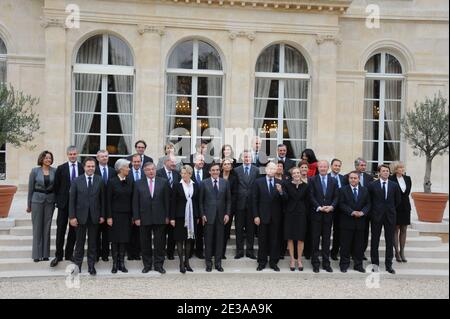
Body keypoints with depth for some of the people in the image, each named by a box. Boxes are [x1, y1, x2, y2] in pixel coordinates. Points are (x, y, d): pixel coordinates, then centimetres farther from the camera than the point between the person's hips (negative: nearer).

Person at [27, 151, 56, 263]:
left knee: (47, 227, 7)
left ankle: (45, 253, 14)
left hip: (50, 200, 2)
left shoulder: (55, 171, 1)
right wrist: (29, 204, 4)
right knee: (37, 227, 2)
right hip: (37, 200, -1)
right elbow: (30, 188, 2)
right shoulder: (35, 171, -2)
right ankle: (37, 254, 9)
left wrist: (56, 201, 2)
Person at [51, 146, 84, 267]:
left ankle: (69, 254, 20)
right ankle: (58, 255, 12)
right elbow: (56, 186, 3)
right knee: (61, 229, 3)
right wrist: (58, 200, -1)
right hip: (64, 203, -1)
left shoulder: (82, 168, 1)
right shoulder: (61, 168, 1)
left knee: (73, 229, 8)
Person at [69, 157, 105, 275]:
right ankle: (77, 264, 22)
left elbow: (102, 199, 3)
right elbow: (72, 200, -2)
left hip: (94, 216, 1)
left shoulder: (100, 181, 1)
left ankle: (91, 266, 17)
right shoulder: (77, 181, -1)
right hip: (81, 216, -1)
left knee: (93, 242, 8)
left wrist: (102, 215, 0)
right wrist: (72, 216, -7)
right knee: (80, 241, 9)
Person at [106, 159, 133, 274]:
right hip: (116, 214, -4)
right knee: (115, 239, 3)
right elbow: (108, 200, -6)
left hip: (127, 215, 4)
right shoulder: (112, 182, -5)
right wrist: (109, 216, -11)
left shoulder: (129, 183, 7)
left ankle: (121, 263, 14)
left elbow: (131, 199, 9)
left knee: (124, 239, 5)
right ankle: (115, 263, 12)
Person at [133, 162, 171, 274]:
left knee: (160, 242, 4)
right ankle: (147, 265, 20)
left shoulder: (163, 182, 3)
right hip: (144, 218, 1)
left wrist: (167, 216, -2)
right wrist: (136, 217, -4)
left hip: (160, 218, 0)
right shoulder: (139, 184, 5)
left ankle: (159, 264, 16)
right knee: (145, 243, 8)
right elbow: (135, 202, 3)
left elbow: (167, 200, 2)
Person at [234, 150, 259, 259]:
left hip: (252, 203, 0)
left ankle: (250, 251, 17)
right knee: (239, 228, 6)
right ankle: (239, 251, 15)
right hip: (240, 203, 0)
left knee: (251, 228, 7)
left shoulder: (256, 170, 4)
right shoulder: (236, 170, 4)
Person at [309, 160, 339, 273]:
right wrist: (319, 207, -15)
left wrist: (332, 206, -12)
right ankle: (315, 263, 12)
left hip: (328, 213, 2)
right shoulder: (313, 180, 0)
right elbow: (311, 196, -6)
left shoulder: (333, 181, 8)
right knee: (315, 239, 4)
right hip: (316, 213, -2)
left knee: (326, 239, 8)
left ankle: (326, 263, 17)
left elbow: (336, 197, 5)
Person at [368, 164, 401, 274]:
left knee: (390, 241, 6)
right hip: (377, 215, -1)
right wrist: (373, 209, 3)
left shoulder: (394, 185, 3)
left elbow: (398, 200, 13)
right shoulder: (372, 185, -2)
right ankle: (375, 263, 15)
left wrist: (392, 209, 12)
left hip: (390, 216, 2)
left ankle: (389, 265, 15)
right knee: (375, 240, 5)